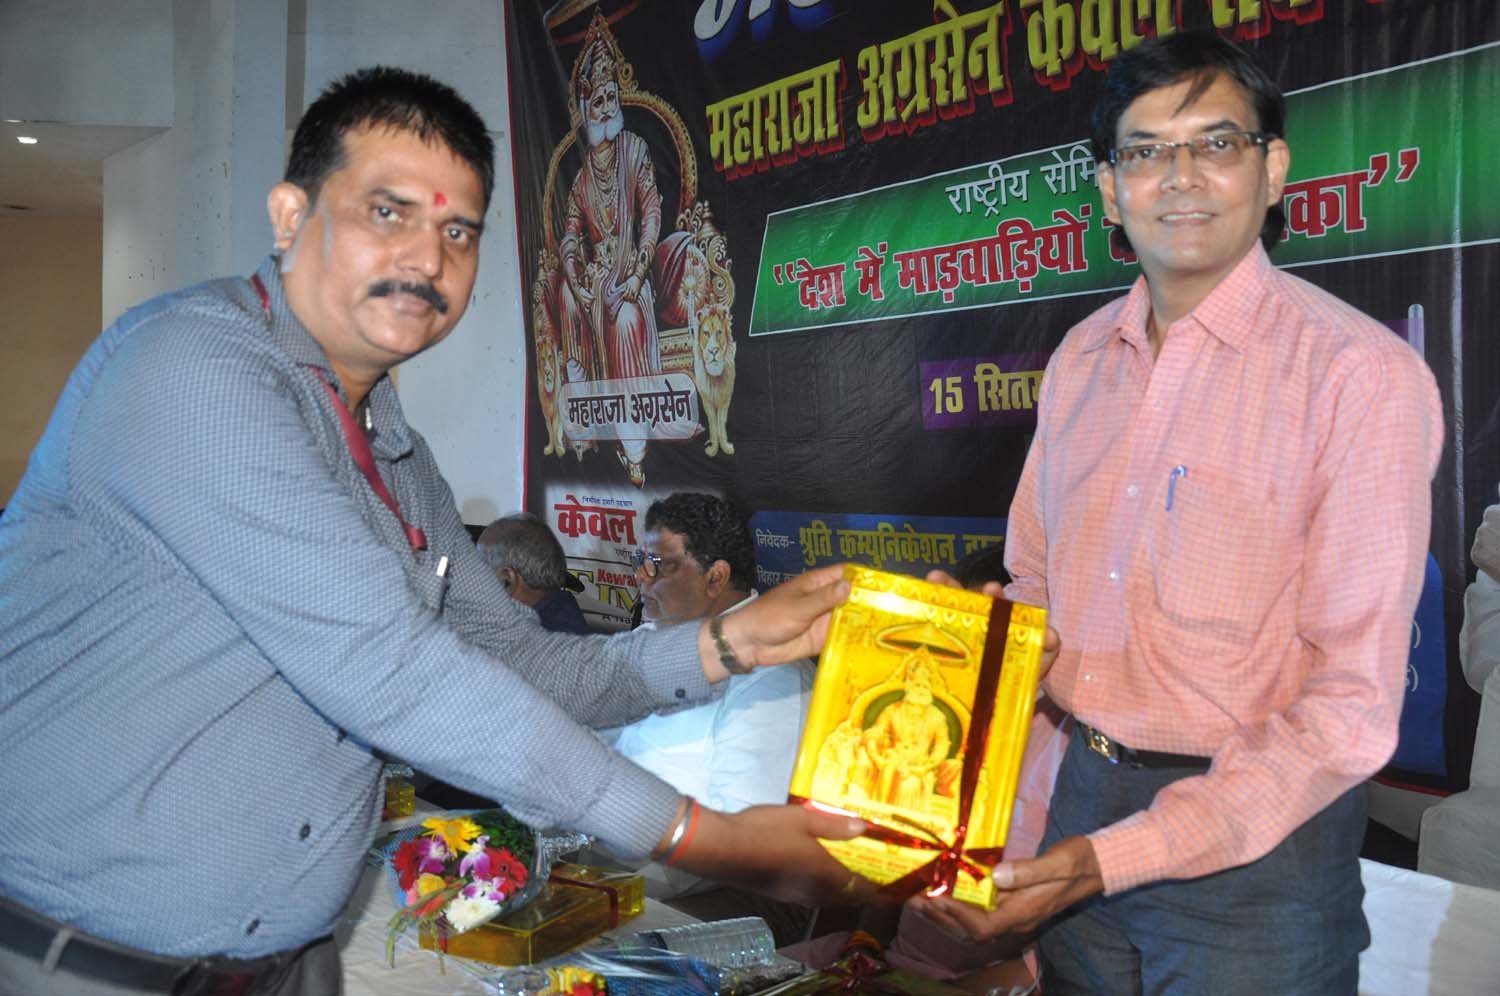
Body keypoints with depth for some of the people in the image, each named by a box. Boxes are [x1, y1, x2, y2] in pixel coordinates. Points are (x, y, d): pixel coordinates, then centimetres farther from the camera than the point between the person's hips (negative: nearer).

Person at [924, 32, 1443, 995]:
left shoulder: (1363, 374, -15)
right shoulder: (1081, 359, 5)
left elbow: (1353, 707, -17)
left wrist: (1113, 858, -21)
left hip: (1254, 843, -5)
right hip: (1082, 802, 6)